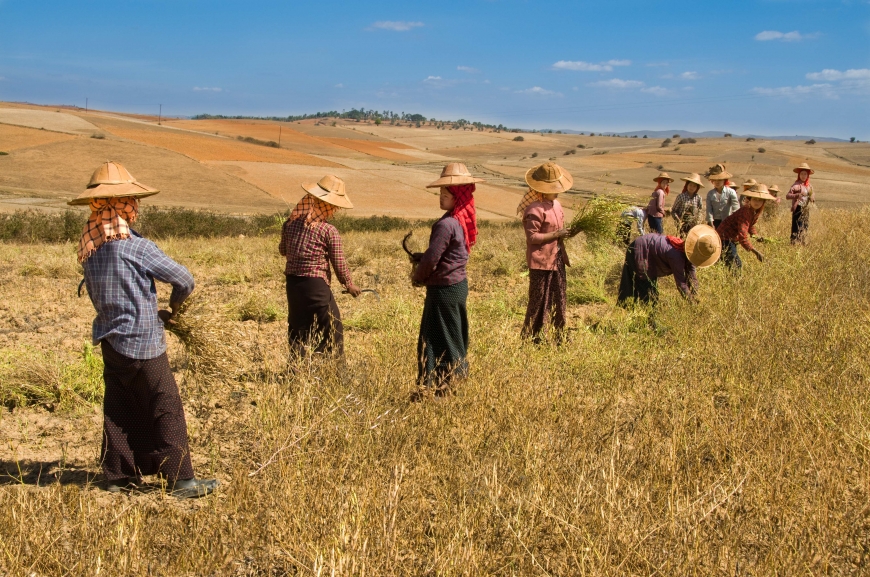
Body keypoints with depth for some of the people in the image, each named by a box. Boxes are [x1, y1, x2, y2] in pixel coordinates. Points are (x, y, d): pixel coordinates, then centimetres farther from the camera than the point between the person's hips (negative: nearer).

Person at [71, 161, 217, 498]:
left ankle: (118, 476, 21)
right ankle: (181, 480, 2)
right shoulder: (134, 246, -17)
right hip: (141, 344, -8)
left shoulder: (89, 247, 6)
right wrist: (175, 306, 10)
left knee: (120, 410, 15)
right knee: (167, 410, -1)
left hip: (110, 340, 8)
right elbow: (184, 280, -13)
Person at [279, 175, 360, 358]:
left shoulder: (291, 222, 2)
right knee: (332, 330, 5)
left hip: (292, 283, 6)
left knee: (297, 331, 17)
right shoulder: (329, 231, -14)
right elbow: (339, 263, -6)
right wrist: (349, 284, 9)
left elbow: (282, 250, 15)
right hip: (316, 285, -6)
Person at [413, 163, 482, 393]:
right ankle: (458, 375, 30)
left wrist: (417, 277, -4)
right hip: (460, 284, 9)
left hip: (443, 289, -9)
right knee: (455, 337, 19)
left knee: (437, 341, 0)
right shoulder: (465, 219, 5)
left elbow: (431, 258, -23)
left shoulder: (446, 224, -24)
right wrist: (422, 260, 9)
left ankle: (440, 387, 5)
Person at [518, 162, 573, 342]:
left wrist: (569, 233, 3)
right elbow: (533, 237, -22)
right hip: (541, 261, -9)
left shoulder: (556, 204, 10)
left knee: (560, 299, 15)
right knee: (539, 301, 0)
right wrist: (556, 234, -20)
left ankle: (560, 336, 28)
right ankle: (529, 337, 13)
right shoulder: (535, 209, -19)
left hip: (557, 259, 9)